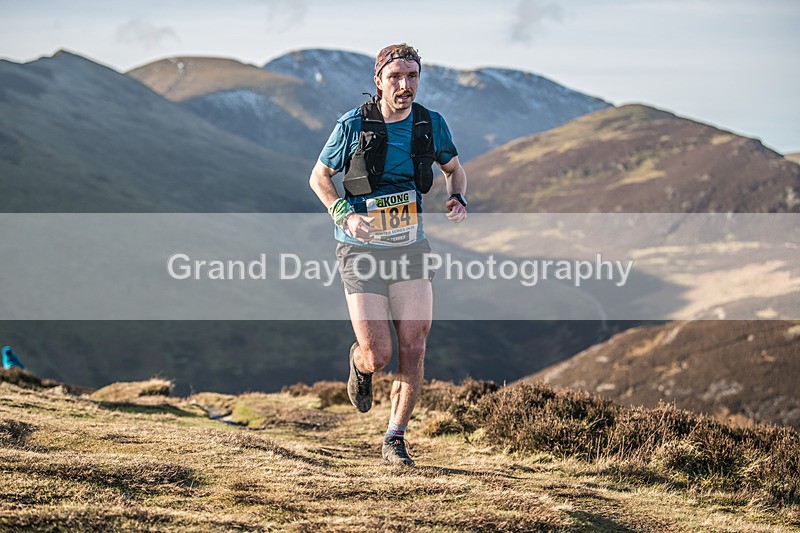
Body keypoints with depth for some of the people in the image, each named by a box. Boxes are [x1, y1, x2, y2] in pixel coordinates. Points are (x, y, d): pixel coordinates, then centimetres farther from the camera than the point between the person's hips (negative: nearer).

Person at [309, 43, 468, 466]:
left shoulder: (431, 124, -1)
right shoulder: (354, 125, -10)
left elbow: (454, 168, 17)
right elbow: (319, 177, 2)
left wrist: (458, 200, -5)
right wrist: (344, 215, -16)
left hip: (409, 248, 3)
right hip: (361, 250, -3)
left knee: (413, 350, -4)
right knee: (377, 357, -8)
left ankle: (395, 440, 11)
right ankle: (358, 362, 31)